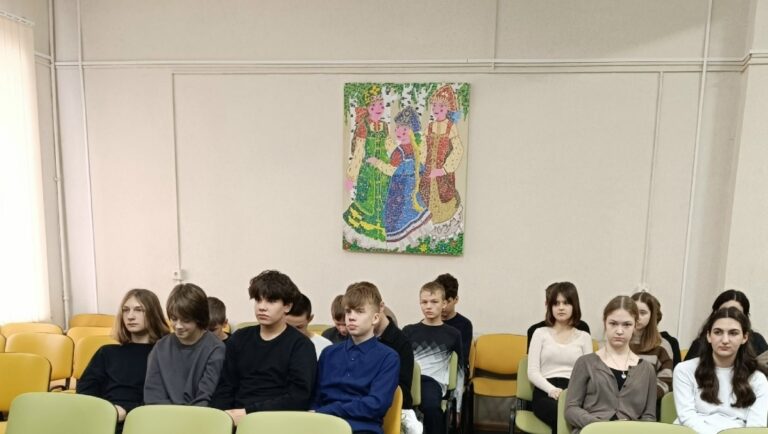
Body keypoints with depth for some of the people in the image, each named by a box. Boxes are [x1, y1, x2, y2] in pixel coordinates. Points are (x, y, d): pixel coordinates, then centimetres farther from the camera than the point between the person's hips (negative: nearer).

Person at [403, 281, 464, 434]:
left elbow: (460, 370, 19)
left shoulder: (453, 334, 14)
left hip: (433, 381, 0)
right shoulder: (409, 331, 17)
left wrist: (456, 405, 14)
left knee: (430, 406, -36)